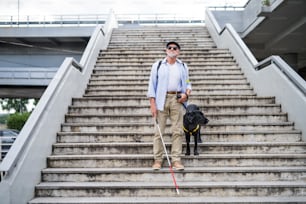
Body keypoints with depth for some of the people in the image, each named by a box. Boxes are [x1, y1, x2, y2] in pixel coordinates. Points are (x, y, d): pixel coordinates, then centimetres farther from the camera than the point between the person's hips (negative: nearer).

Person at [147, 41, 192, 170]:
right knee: (159, 131, -2)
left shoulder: (183, 66, 15)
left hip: (177, 99, 2)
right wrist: (152, 103, -6)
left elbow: (187, 83, 18)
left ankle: (176, 160, 4)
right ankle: (158, 159, 4)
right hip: (161, 99, -2)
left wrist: (186, 93, -5)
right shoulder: (158, 65, 8)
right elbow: (152, 84, 3)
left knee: (177, 131, -1)